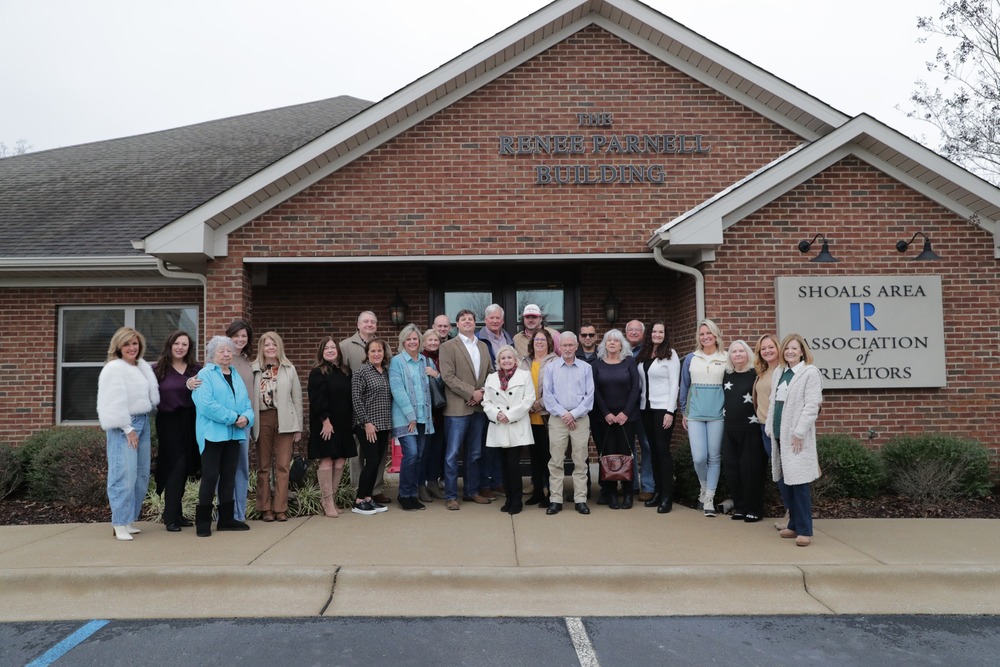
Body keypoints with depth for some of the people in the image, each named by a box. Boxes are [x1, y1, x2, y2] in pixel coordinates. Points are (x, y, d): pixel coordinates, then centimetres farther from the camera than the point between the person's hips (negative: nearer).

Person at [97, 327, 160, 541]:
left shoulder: (143, 367, 14)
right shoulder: (114, 368, -8)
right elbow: (116, 402, -14)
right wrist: (128, 429, -15)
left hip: (143, 422, 8)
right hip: (124, 425, -8)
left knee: (141, 474, 9)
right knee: (125, 474, -10)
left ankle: (130, 519, 19)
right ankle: (120, 524, -4)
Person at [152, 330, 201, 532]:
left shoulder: (197, 369, 6)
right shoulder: (158, 369, -1)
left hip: (190, 423, 3)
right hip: (169, 422, -3)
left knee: (185, 468, 10)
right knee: (176, 466, -7)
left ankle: (176, 512, 23)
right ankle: (170, 517, 1)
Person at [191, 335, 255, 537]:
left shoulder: (236, 376, 16)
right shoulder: (205, 375, -5)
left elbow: (247, 404, 12)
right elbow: (206, 405, -18)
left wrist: (246, 417, -10)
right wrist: (233, 418, -18)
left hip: (234, 435, 6)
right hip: (212, 434, -6)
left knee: (229, 476, 11)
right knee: (210, 476, -3)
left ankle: (226, 519, 20)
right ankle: (203, 521, 7)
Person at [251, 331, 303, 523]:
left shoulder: (289, 369, 6)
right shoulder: (254, 369, 3)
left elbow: (297, 399, 6)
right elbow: (249, 398, 0)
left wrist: (298, 427, 3)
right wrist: (250, 422, -7)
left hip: (284, 421, 0)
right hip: (262, 420, 0)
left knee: (283, 466, 1)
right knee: (263, 466, 7)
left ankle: (280, 508, 8)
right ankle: (265, 508, 15)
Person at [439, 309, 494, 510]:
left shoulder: (483, 346, 15)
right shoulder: (448, 346, -3)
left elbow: (490, 373, 14)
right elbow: (448, 377, -11)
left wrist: (482, 392, -4)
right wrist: (471, 393, -14)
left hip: (479, 407, 6)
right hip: (457, 408, -5)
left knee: (474, 454, 13)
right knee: (452, 454, -2)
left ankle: (472, 491, 23)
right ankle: (450, 496, 7)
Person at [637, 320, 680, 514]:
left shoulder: (670, 354, -4)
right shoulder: (643, 355, 10)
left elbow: (674, 384, -8)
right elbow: (641, 382, 11)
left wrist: (669, 411, -13)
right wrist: (639, 403, 2)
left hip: (663, 407, -5)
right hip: (646, 407, 5)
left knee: (663, 449, -5)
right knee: (653, 449, 9)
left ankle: (667, 496, 0)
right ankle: (657, 491, 17)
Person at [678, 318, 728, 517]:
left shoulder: (726, 359, 1)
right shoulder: (691, 359, 4)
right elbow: (684, 387, 10)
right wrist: (683, 413, 10)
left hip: (717, 414, 0)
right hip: (695, 414, 1)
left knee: (714, 457, 3)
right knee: (699, 457, -5)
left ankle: (709, 498, 14)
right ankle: (704, 488, 23)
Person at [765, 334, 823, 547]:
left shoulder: (810, 373, -5)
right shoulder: (779, 372, 15)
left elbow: (811, 406, -12)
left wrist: (799, 433, -16)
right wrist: (770, 428, 11)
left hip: (797, 436, -7)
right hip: (779, 434, 7)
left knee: (799, 483, -6)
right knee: (785, 481, 10)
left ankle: (804, 530, 0)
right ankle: (794, 524, 20)